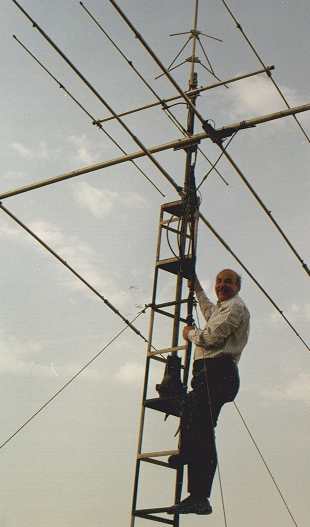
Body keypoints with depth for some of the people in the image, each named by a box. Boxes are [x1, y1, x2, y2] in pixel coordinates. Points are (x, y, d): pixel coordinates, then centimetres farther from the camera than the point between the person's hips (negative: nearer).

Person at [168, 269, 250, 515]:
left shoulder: (236, 307, -2)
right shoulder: (222, 309, 30)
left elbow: (211, 338, -15)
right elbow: (209, 310, 57)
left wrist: (190, 333, 5)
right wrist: (196, 286, 61)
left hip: (216, 372, -11)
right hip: (210, 374, 11)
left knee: (201, 431, -18)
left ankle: (199, 498, -23)